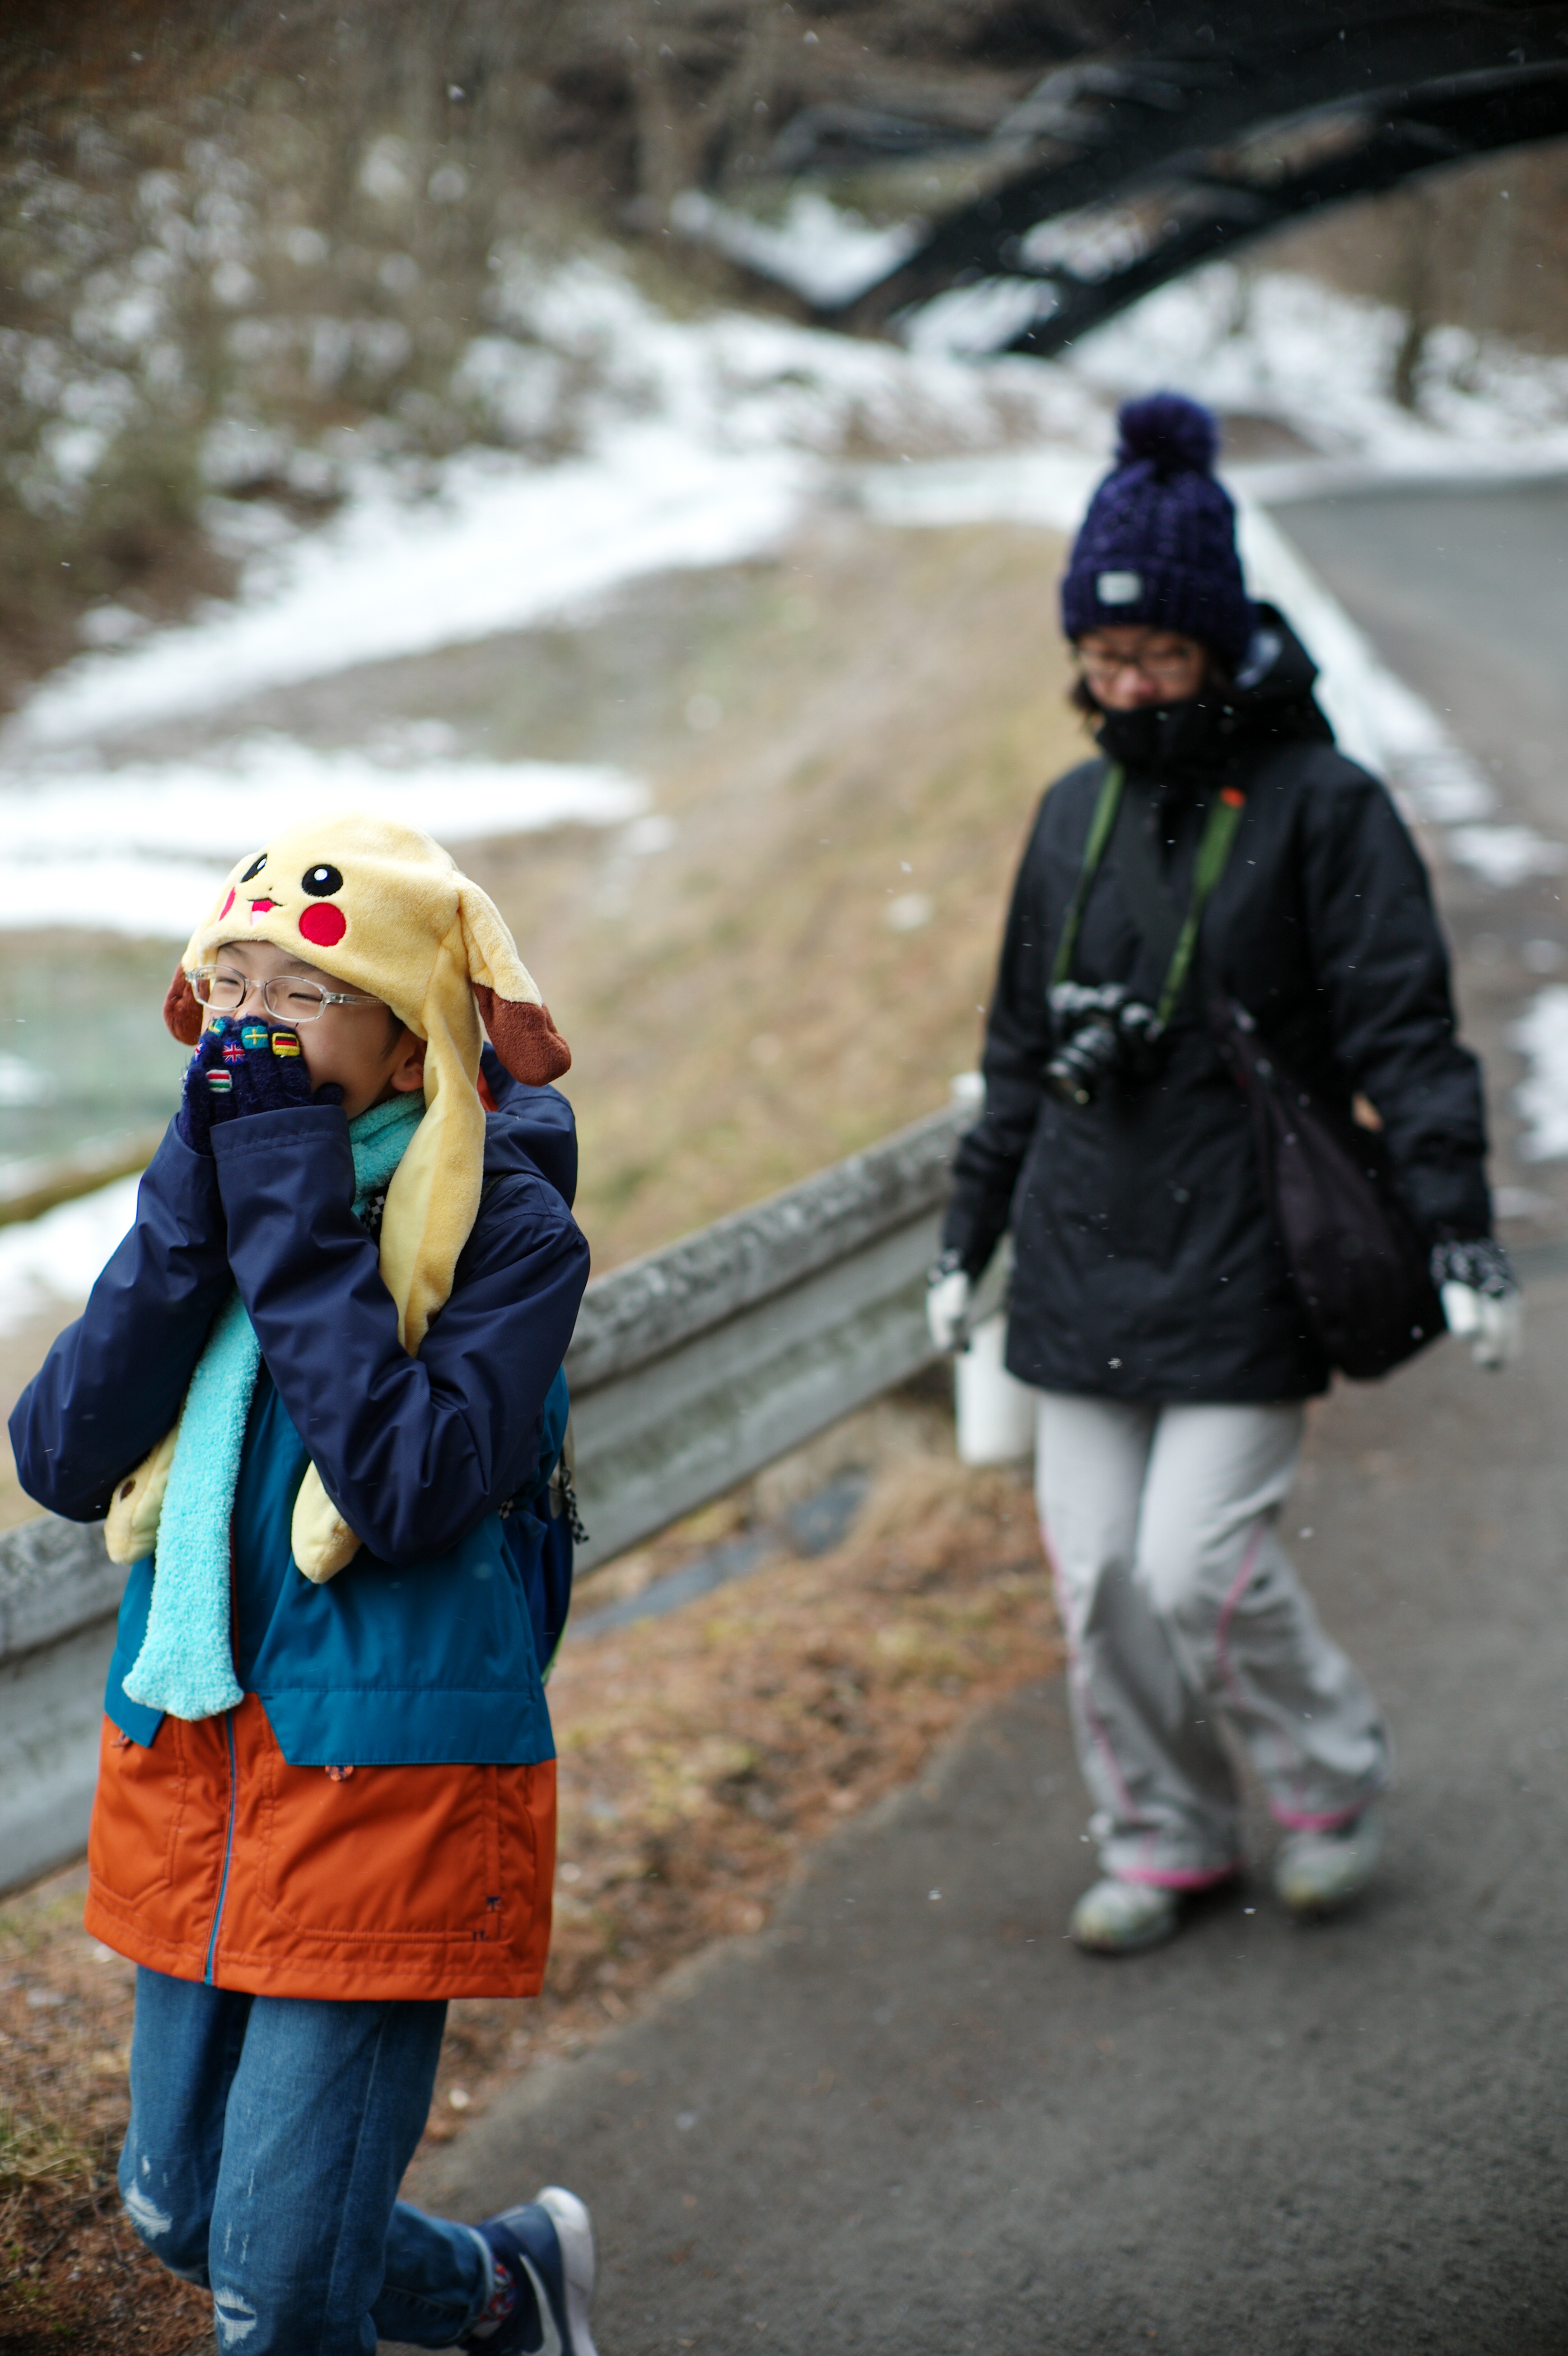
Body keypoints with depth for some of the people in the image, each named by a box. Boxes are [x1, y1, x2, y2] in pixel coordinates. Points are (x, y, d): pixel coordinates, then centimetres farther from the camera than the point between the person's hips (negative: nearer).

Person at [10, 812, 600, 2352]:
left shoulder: (505, 1225, -12)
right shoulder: (220, 1177, 5)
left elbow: (411, 1488, -26)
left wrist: (295, 1219, -22)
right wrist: (196, 1209, -15)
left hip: (387, 1794, -7)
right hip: (189, 1767, 7)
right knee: (179, 2210, 21)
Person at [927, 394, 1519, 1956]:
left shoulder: (1319, 806, -7)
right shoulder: (1077, 813, 10)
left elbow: (1403, 1033, -9)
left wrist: (1457, 1232, -17)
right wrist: (969, 1237, 20)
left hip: (1243, 1261, -5)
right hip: (1085, 1256, 5)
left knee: (1200, 1564, -9)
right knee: (1096, 1569, 4)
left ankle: (1330, 1782, 19)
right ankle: (1162, 1838, 23)